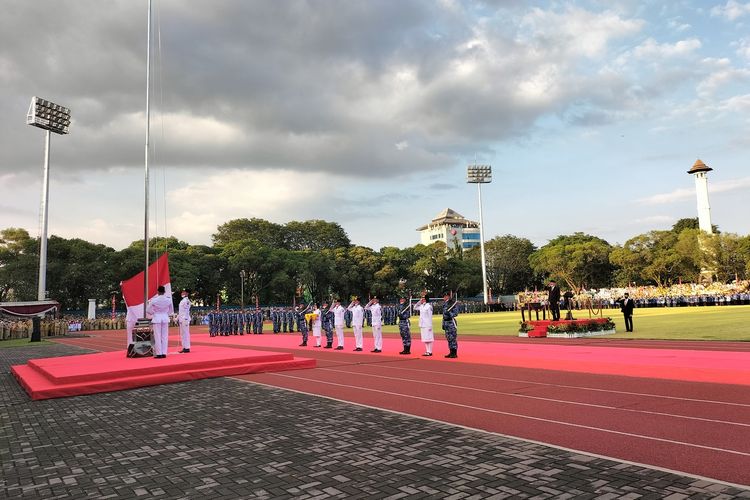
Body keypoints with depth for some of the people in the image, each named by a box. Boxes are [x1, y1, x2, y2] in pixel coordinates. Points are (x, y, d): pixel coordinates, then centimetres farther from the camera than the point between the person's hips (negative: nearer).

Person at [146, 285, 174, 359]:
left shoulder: (154, 300, -10)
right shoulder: (168, 300, -2)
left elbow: (148, 310, -1)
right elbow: (171, 311, 9)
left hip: (157, 319, -3)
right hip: (165, 318, 3)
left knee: (157, 337, 2)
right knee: (165, 336, 7)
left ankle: (158, 353, 1)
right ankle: (164, 353, 8)